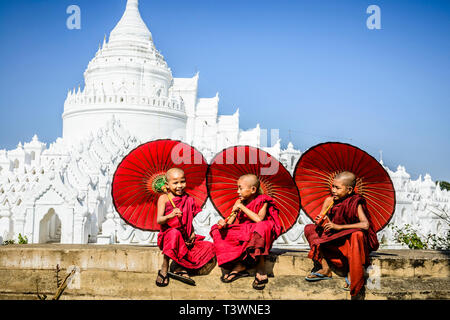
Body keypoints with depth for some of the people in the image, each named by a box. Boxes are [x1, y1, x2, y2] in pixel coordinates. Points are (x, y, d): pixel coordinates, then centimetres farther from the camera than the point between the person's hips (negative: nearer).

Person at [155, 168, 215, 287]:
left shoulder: (188, 199, 9)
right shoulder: (164, 198, -4)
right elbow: (159, 220, -14)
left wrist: (192, 233, 0)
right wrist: (171, 215, -34)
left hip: (185, 239, 5)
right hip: (167, 236, -5)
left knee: (209, 246, -10)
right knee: (174, 233, -39)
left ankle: (181, 268, -17)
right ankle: (164, 269, -26)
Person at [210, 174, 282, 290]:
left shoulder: (262, 201, -7)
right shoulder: (240, 202, 8)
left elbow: (259, 219, -26)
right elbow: (230, 222, 6)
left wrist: (242, 207, -19)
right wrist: (224, 224, -18)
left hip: (258, 238, -6)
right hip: (242, 235, 6)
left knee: (262, 227, -39)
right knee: (217, 231, -8)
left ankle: (261, 271, -28)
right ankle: (239, 266, -19)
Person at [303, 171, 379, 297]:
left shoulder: (355, 203, -17)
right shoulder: (329, 201, -3)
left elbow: (365, 225, -33)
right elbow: (325, 224, 4)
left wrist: (339, 226, -32)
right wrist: (319, 222, -22)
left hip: (350, 239, -6)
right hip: (335, 238, 6)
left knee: (357, 234, -39)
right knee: (309, 228, -5)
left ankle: (352, 274, -20)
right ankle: (325, 268, -13)